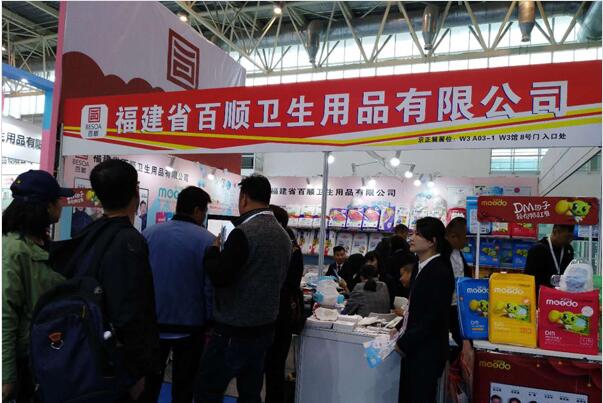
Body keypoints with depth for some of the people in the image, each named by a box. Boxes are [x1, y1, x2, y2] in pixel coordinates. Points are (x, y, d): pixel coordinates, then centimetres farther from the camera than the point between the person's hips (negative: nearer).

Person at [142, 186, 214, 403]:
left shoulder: (148, 233, -2)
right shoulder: (207, 240, -14)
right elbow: (211, 288, -13)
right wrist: (210, 323, -1)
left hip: (152, 322, 3)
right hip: (189, 326, -3)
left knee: (149, 382, 20)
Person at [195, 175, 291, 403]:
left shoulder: (244, 232, -19)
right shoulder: (283, 235, 5)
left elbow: (219, 277, -20)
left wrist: (213, 250, -3)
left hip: (234, 331, -7)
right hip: (264, 328, 8)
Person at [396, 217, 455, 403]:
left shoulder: (440, 272, -18)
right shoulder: (424, 268, 9)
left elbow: (434, 317, -21)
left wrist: (404, 343, -14)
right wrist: (402, 330, 7)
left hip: (426, 353, -8)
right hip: (414, 349, 8)